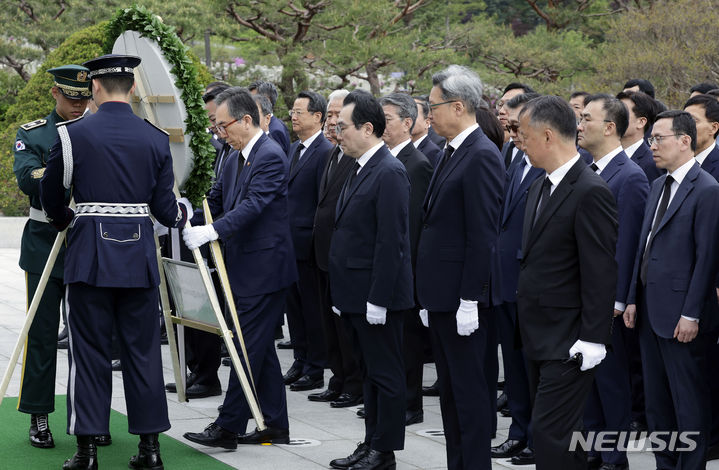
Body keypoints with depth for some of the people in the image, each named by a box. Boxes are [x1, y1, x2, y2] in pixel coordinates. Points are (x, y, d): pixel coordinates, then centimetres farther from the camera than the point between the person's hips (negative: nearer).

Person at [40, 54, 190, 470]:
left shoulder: (74, 133, -4)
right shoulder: (156, 138, 1)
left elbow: (51, 195, 7)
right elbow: (164, 207, 3)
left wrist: (64, 221, 28)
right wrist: (184, 213, 26)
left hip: (90, 253, -2)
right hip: (139, 254, 2)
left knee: (90, 351, 3)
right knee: (143, 350, 9)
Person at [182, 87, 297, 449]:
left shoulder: (271, 157, -16)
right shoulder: (235, 158, 14)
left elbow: (253, 205, -26)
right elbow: (216, 200, 15)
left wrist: (213, 231, -35)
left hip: (265, 267, -10)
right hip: (244, 268, 10)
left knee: (248, 347, -7)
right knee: (261, 348, 13)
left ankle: (228, 426, -5)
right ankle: (274, 426, 20)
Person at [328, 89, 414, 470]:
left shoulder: (389, 173, -17)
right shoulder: (359, 169, 13)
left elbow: (391, 242, -21)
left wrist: (378, 299, -22)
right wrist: (343, 295, 16)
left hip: (378, 298, -10)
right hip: (355, 296, 10)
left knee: (386, 375, 0)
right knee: (371, 373, 16)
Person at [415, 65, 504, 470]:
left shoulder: (482, 156, -16)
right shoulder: (453, 152, 14)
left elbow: (483, 235, -19)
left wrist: (469, 300, -20)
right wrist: (430, 296, 16)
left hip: (463, 297, -10)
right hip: (442, 296, 10)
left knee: (470, 391, -3)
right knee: (450, 390, 15)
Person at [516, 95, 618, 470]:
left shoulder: (590, 192, -16)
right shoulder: (539, 187, 13)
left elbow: (601, 273, -19)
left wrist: (592, 340, -20)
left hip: (568, 341, -9)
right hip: (537, 336, 9)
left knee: (550, 436, -12)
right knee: (557, 432, 14)